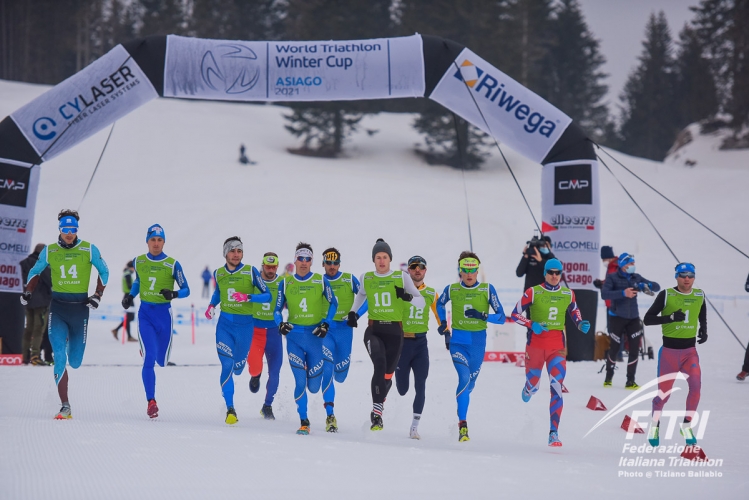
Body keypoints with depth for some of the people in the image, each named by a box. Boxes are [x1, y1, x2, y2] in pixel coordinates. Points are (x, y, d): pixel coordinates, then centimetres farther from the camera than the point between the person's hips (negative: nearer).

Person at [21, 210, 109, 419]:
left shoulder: (89, 250, -3)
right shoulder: (49, 251, 1)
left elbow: (104, 272, 9)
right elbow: (35, 272, 16)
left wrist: (97, 296, 1)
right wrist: (28, 292, 3)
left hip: (80, 307, 0)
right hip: (58, 307, 0)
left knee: (75, 361, 9)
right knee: (59, 356, -15)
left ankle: (72, 344, 49)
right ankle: (65, 407, -13)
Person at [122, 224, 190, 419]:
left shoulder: (172, 264, -6)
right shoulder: (138, 262, 2)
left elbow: (186, 290, -3)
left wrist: (173, 294, -23)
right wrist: (130, 295, 6)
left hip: (164, 313, 0)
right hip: (145, 314, 0)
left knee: (161, 360, 8)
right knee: (148, 359, -13)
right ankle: (151, 401, -9)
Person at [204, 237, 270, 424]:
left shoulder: (250, 272, -6)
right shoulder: (218, 273, 4)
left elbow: (267, 295, -7)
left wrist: (248, 297, -22)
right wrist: (211, 305, 7)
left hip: (245, 324, -1)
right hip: (225, 323, 1)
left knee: (238, 368, 11)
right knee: (227, 365, -13)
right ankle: (230, 409, -6)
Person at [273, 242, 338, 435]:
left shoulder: (321, 281, 1)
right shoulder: (285, 283, 4)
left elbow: (333, 304, 7)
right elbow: (277, 309, 7)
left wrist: (326, 324, -6)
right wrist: (280, 323, -13)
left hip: (315, 335, 0)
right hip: (294, 336, 0)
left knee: (314, 386, 2)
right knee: (300, 381, -10)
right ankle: (303, 422, -1)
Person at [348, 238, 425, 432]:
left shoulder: (402, 278, 1)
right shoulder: (365, 278, 8)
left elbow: (422, 303, 0)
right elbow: (360, 295, 30)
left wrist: (408, 297, -21)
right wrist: (352, 312, 13)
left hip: (395, 332, 0)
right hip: (374, 330, 0)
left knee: (387, 375, 5)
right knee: (379, 365, -27)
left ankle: (377, 410, 34)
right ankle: (377, 413, -30)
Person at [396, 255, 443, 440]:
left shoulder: (431, 294, 6)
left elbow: (440, 315, 15)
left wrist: (447, 335, 10)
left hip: (421, 343, 2)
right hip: (401, 341, -2)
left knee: (420, 387, -7)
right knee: (402, 390, 2)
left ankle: (415, 426, -1)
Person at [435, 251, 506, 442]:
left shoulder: (487, 289, -3)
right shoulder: (451, 290, 0)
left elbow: (501, 317, -5)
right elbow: (439, 304, 22)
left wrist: (482, 316, -21)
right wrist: (443, 323, 8)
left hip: (478, 343, 2)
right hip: (458, 342, -1)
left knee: (469, 384, 12)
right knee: (464, 378, -22)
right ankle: (462, 425, -20)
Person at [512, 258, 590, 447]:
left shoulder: (568, 294, 3)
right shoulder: (533, 293, -7)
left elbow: (574, 311, 22)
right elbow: (515, 314, -3)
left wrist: (581, 324, 2)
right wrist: (532, 325, -19)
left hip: (557, 348, 1)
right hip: (535, 345, -1)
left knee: (557, 388, -13)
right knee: (533, 385, 14)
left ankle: (554, 433, -13)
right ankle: (528, 389, 56)